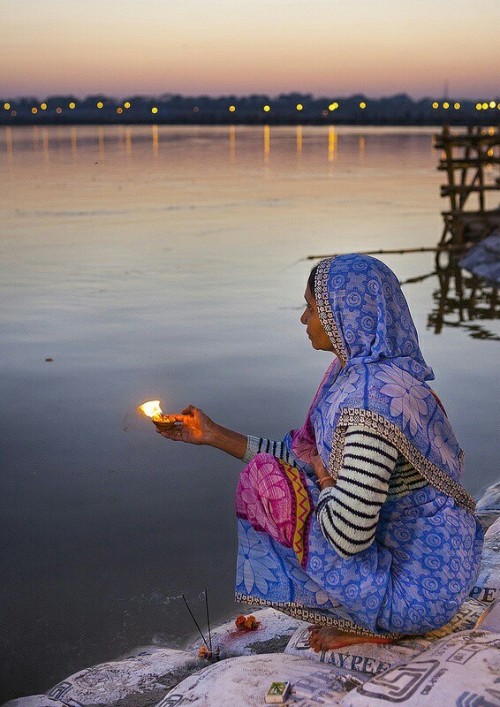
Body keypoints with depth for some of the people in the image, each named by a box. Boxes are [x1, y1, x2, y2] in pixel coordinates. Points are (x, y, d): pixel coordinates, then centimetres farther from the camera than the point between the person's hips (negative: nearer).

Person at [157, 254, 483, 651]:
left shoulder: (370, 400, -28)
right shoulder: (359, 373, 3)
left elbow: (348, 536, -30)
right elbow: (308, 457, 13)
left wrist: (324, 478, -10)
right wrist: (215, 435, 15)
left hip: (419, 586, -9)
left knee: (265, 481, -12)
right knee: (288, 470, 15)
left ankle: (370, 626, -1)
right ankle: (381, 616, 11)